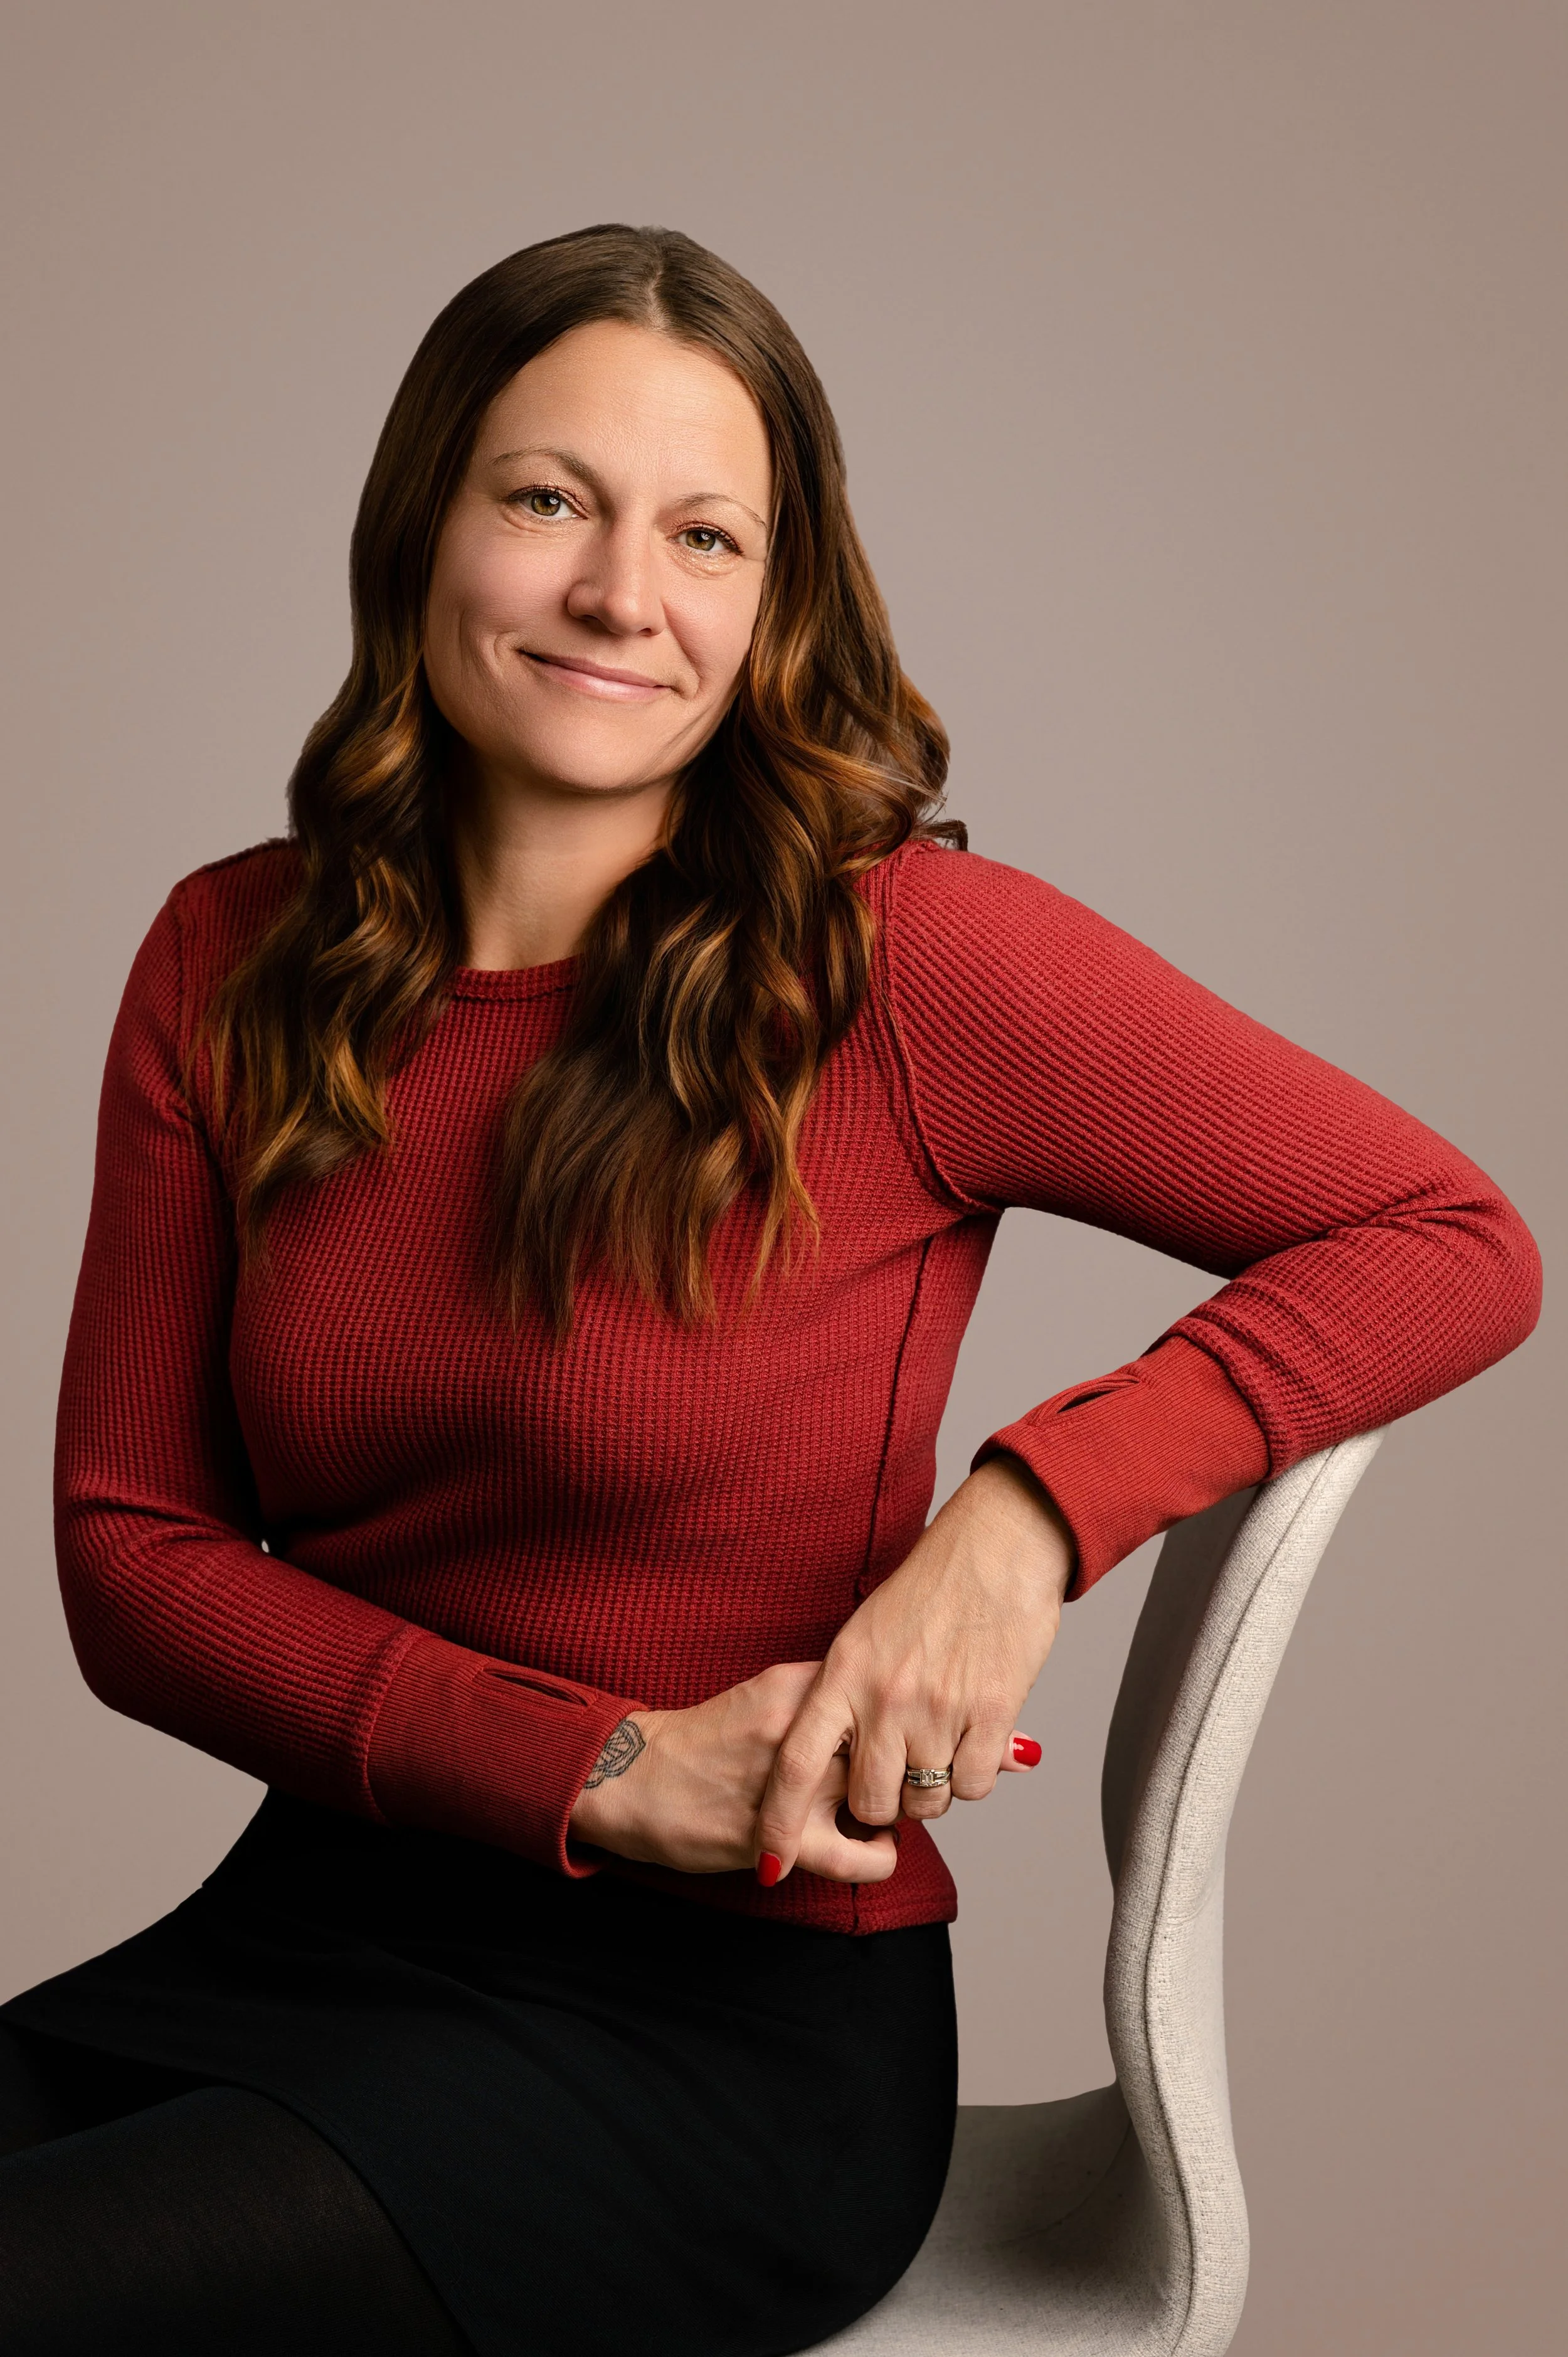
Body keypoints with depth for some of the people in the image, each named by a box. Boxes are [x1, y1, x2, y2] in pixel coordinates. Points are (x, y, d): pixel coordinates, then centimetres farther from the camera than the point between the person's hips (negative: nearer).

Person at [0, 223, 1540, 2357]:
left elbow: (1455, 1246, -4)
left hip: (734, 2032, -4)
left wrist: (1029, 1513, -19)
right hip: (305, 1938, 4)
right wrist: (603, 1771, -12)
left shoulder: (903, 953, -10)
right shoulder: (230, 967, 3)